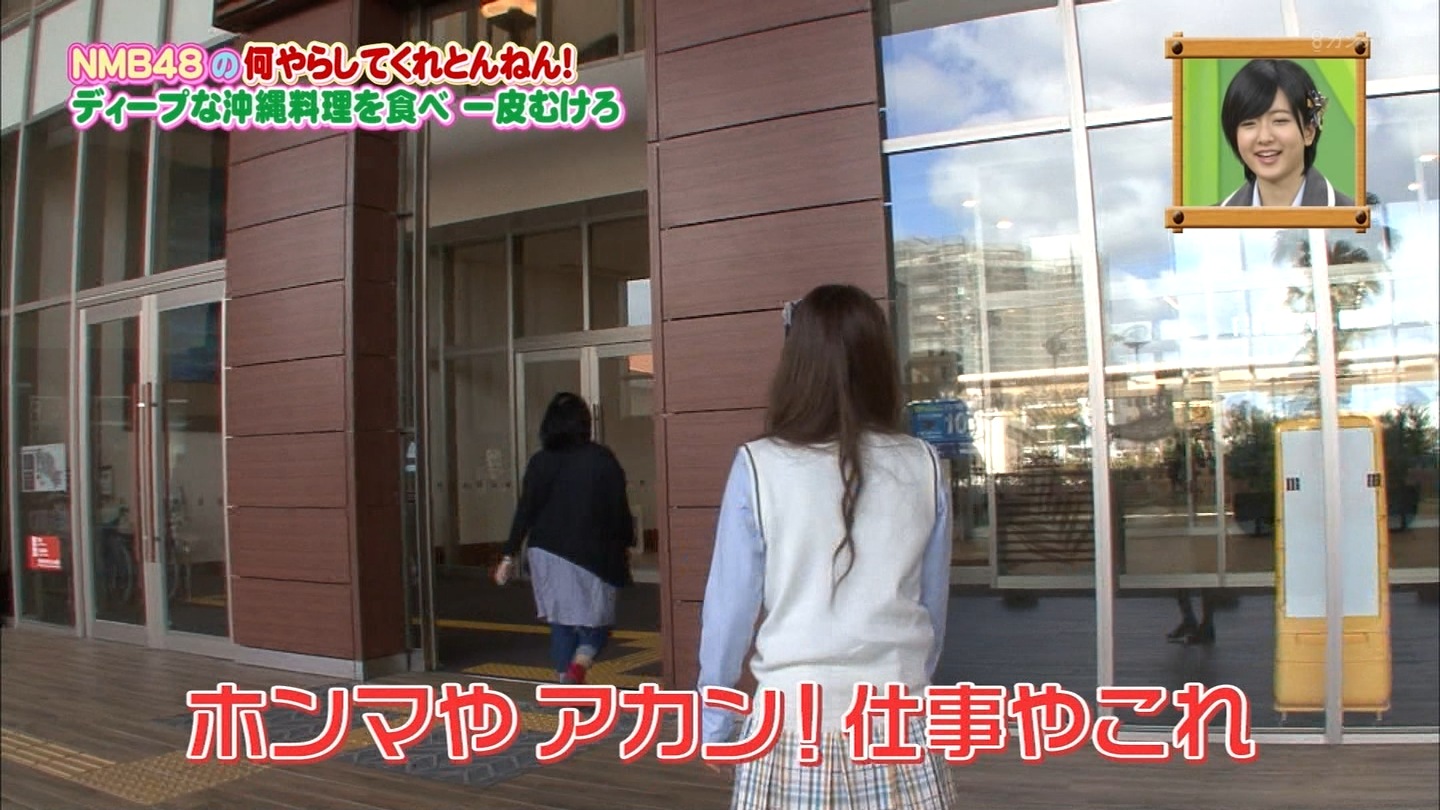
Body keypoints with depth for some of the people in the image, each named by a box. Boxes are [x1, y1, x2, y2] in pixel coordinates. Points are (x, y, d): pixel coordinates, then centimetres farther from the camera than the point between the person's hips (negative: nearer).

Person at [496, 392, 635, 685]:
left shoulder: (540, 462, 0)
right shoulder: (602, 459, -4)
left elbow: (525, 511, -4)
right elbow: (619, 507, -3)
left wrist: (509, 555, 1)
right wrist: (625, 545, 10)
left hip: (549, 553, 2)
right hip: (593, 553, -2)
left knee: (561, 619, 14)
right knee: (596, 622, 8)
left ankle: (564, 682, 14)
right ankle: (577, 668, -17)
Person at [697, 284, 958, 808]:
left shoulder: (759, 467, -11)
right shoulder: (922, 466, -4)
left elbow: (728, 610, -5)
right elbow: (933, 607, 6)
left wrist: (716, 725, 8)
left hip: (795, 726, -1)